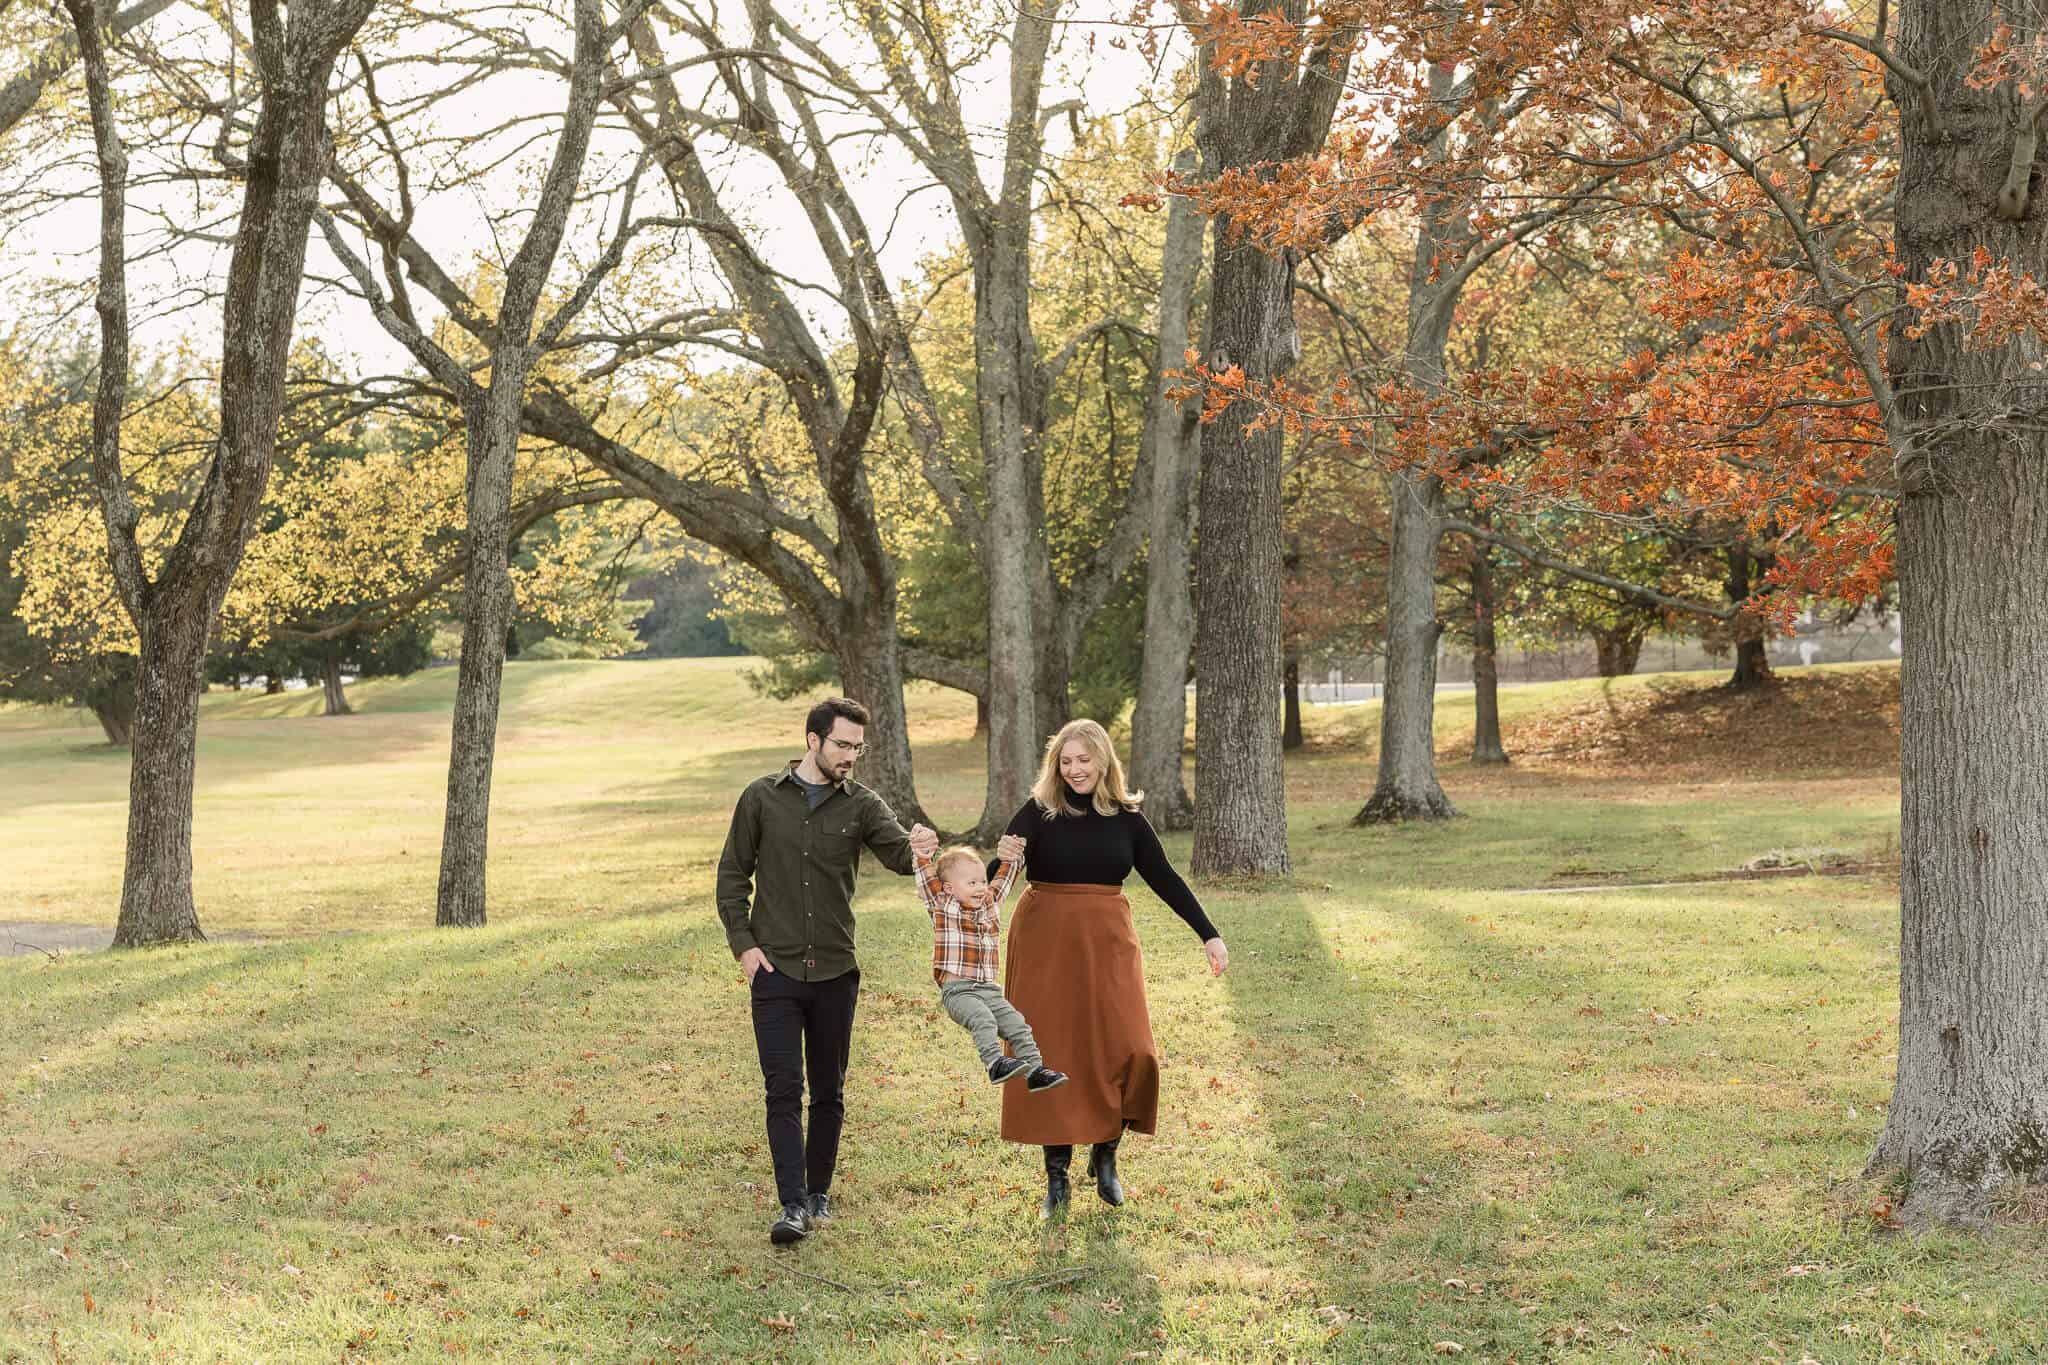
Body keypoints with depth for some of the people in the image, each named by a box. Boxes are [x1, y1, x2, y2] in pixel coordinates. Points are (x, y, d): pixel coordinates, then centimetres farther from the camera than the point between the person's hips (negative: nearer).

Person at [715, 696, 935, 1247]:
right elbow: (733, 875, 6)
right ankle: (793, 1205, -12)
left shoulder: (861, 804, 2)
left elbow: (898, 854, -14)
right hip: (775, 969, -2)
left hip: (835, 972, 2)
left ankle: (819, 1191, 24)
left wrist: (917, 846, -39)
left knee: (829, 1092, 10)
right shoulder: (763, 797, 1)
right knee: (784, 1088, -9)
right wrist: (744, 944, -5)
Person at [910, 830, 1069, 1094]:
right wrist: (922, 856, -23)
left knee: (1016, 1022, -8)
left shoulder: (991, 904, 17)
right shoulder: (943, 907, 1)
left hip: (988, 989, 6)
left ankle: (1034, 1069, -9)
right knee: (983, 1019, -30)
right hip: (956, 990, -6)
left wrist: (1010, 858, 12)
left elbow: (1003, 879, 26)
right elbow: (928, 881, -10)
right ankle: (995, 1062, -41)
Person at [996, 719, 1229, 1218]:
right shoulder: (1039, 812, -3)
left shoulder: (1126, 817, 4)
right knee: (1051, 1057, 2)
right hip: (1046, 943, -2)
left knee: (1125, 1051, -7)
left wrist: (1208, 933, 5)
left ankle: (1105, 1157, 15)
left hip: (1107, 943, 2)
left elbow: (1164, 879, 9)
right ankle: (1056, 1177, 13)